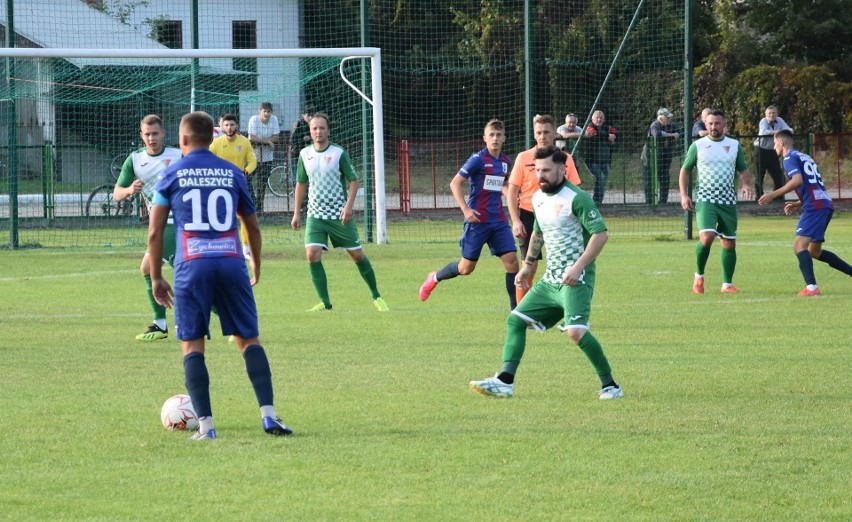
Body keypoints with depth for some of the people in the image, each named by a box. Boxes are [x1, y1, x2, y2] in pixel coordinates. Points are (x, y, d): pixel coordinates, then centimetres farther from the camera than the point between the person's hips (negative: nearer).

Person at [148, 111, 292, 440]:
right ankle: (269, 415, -4)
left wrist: (156, 278, 12)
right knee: (249, 339, 8)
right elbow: (253, 227, 19)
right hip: (231, 264, 2)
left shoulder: (172, 175, 7)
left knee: (192, 344, 4)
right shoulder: (232, 173, 13)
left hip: (192, 267, -2)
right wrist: (256, 266, 35)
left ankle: (205, 424, -5)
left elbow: (155, 232, 4)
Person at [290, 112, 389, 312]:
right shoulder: (305, 155, 3)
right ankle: (325, 303, -8)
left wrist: (349, 206, -18)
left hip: (340, 215, -3)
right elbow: (301, 183, 14)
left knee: (357, 255, 3)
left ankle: (376, 297, 21)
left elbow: (353, 181, -5)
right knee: (312, 254, -15)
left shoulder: (339, 153, -7)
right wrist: (296, 213, 12)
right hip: (315, 215, 3)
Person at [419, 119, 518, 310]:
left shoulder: (505, 162, 8)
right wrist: (465, 209, -18)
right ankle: (435, 278, 34)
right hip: (478, 221, -5)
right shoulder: (478, 159, -11)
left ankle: (516, 311, -2)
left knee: (512, 261, -8)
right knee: (466, 268, 4)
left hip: (499, 221, 5)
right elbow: (455, 183, -9)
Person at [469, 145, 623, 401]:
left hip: (575, 279, -9)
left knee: (576, 331, -23)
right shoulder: (538, 198, 12)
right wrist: (528, 265, 27)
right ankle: (504, 382, 3)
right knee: (516, 320, 4)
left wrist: (578, 267, -24)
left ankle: (610, 385, -11)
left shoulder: (576, 198, -14)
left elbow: (600, 233, -18)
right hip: (550, 279, 9)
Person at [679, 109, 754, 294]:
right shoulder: (698, 146, 3)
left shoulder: (735, 145, 9)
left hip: (728, 201, 3)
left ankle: (727, 284, 14)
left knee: (729, 242, 4)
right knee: (707, 237, -22)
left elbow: (743, 169, 17)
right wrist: (684, 195, -1)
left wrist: (746, 184, -4)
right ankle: (699, 276, -1)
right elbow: (685, 170, 10)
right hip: (705, 200, -3)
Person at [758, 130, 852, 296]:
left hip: (815, 206, -9)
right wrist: (799, 204, 23)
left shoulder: (790, 157, -1)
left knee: (799, 245, -17)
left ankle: (811, 287, -33)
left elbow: (797, 180, -18)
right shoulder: (806, 157, 26)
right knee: (814, 251, 20)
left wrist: (773, 195, -14)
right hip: (826, 203, 9)